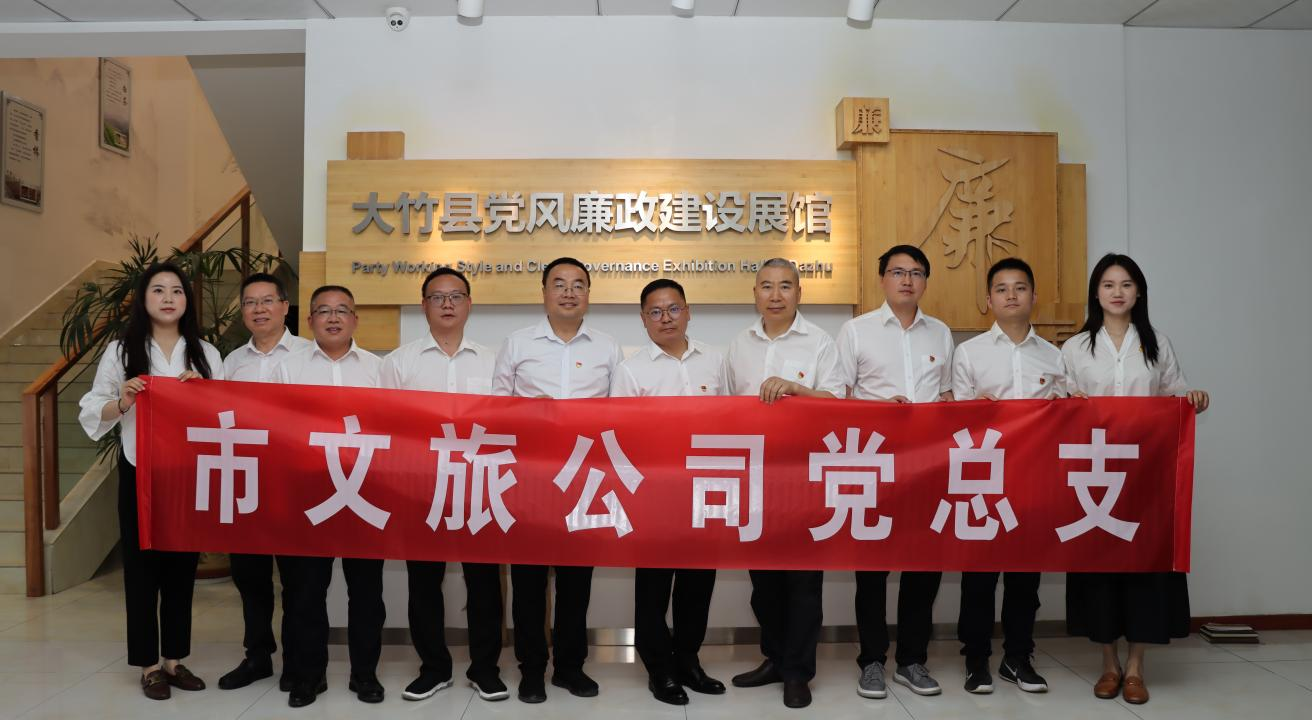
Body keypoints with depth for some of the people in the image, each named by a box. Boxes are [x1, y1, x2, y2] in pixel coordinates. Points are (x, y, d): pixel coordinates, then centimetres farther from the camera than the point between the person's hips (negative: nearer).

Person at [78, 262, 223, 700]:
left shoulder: (205, 353, 6)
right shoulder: (121, 350, 0)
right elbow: (91, 414, 0)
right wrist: (121, 403, -19)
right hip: (140, 474, -2)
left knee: (183, 566, 9)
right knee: (142, 566, 5)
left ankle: (175, 659, 23)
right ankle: (149, 664, 17)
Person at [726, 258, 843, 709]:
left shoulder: (819, 343, -1)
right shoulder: (740, 346, 12)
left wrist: (794, 387, -21)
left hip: (804, 473, -4)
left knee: (803, 574, 2)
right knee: (762, 571, 12)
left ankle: (798, 671, 15)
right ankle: (775, 657, 28)